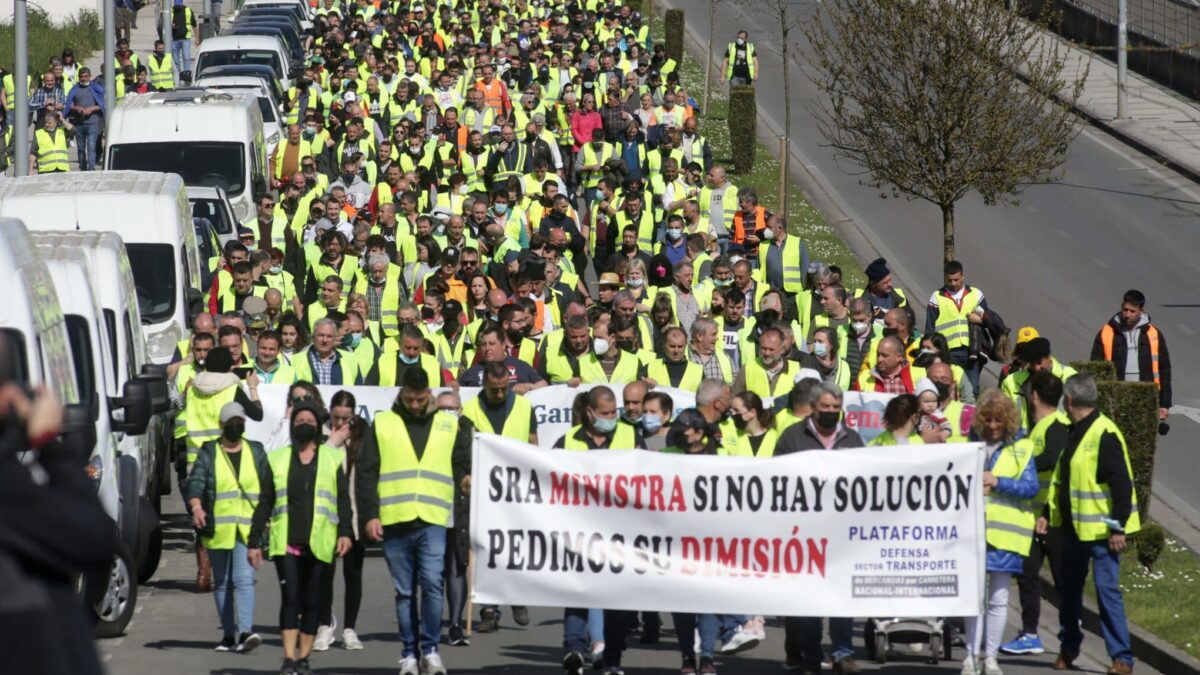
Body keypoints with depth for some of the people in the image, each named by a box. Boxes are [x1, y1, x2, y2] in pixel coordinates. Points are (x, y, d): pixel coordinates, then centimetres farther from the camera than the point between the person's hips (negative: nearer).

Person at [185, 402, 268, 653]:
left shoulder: (256, 452, 12)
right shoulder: (208, 453, 5)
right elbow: (195, 482, -7)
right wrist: (196, 507, -25)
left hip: (248, 529, -1)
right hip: (218, 530, 1)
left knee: (244, 578, -15)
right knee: (222, 583, 8)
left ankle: (245, 631, -25)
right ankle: (229, 634, 18)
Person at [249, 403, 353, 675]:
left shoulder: (332, 459, 11)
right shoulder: (276, 459, 13)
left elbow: (343, 499, 6)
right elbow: (264, 503, 13)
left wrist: (344, 532, -10)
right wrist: (255, 541, 8)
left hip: (318, 544, 0)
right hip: (286, 541, 0)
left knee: (311, 601, 3)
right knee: (290, 597, -12)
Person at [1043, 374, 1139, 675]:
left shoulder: (1104, 435, -16)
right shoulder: (1074, 433, 13)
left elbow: (1121, 484, -20)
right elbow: (1060, 479, 21)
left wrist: (1118, 527, -21)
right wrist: (1048, 514, 14)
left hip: (1101, 529, -9)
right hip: (1074, 527, 9)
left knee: (1107, 590, -10)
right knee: (1068, 588, 16)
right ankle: (1068, 648, 31)